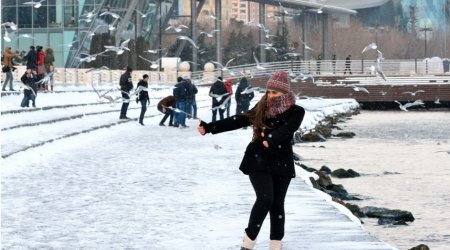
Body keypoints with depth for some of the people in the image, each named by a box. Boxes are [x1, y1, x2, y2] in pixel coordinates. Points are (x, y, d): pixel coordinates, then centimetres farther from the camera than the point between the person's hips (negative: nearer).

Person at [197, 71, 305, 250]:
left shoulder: (296, 112, -6)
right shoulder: (261, 109, 3)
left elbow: (287, 129, -25)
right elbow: (237, 121, 1)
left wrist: (271, 138, -45)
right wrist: (209, 127, -5)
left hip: (281, 163, 0)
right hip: (258, 161, 0)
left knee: (277, 203, 3)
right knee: (265, 198, -16)